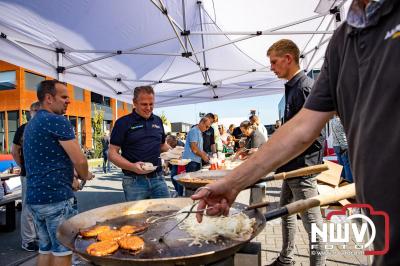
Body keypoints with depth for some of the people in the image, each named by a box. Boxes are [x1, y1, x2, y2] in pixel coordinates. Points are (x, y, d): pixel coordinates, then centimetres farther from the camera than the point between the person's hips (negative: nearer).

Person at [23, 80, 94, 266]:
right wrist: (85, 176, 2)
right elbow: (79, 160, -18)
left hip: (34, 196, 9)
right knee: (62, 251, 3)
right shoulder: (57, 121, -13)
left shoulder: (31, 124, 15)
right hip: (56, 197, -9)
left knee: (45, 249, 17)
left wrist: (69, 179, 18)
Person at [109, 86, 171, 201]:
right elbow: (112, 153, -6)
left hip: (158, 178, 4)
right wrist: (132, 166, -22)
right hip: (134, 181, -4)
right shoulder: (123, 123, -4)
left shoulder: (158, 121, 10)